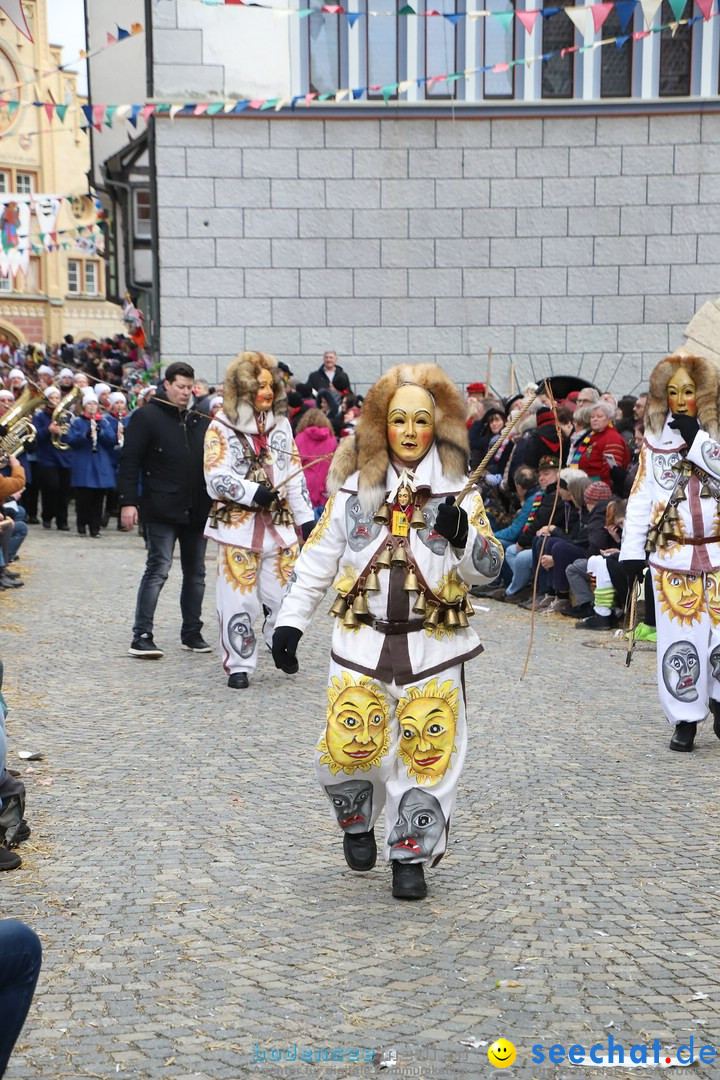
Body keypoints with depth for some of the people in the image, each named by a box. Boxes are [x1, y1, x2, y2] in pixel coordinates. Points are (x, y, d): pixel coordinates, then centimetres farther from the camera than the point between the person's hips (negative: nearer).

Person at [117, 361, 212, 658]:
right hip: (161, 509, -6)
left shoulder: (200, 421, 13)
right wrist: (127, 501, -15)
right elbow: (129, 461, -8)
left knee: (195, 572, 10)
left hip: (196, 509, 6)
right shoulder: (147, 417, -4)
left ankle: (192, 633, 21)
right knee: (158, 569, -10)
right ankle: (141, 636, -6)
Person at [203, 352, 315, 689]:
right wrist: (254, 493, -22)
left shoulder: (281, 423, 12)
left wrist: (306, 517, 11)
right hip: (237, 524, -4)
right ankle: (239, 665, 8)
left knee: (283, 593, 3)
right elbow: (216, 478, -11)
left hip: (280, 523, 4)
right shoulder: (221, 427, -4)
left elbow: (295, 474, 14)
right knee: (239, 597, -3)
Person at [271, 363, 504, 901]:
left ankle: (411, 855, 17)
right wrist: (290, 619, 4)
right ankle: (357, 825, 29)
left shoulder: (458, 492, 2)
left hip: (433, 647, 0)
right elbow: (317, 559, 9)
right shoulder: (354, 489, 4)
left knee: (427, 753, 0)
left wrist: (463, 536, -20)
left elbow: (488, 569, 0)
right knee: (350, 746, -2)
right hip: (362, 641, 1)